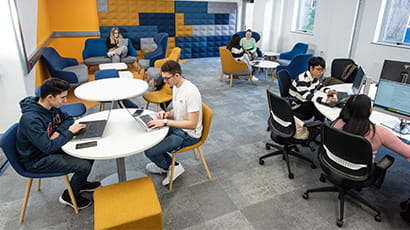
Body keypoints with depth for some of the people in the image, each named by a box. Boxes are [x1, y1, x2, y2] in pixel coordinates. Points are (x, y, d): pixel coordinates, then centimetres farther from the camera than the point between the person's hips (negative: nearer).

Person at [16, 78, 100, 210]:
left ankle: (80, 183, 24)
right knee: (84, 165, -22)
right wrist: (69, 132, -24)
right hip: (37, 160, -9)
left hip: (51, 147, 9)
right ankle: (69, 196, 7)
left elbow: (68, 119, 10)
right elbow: (48, 147, -34)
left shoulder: (52, 107, -5)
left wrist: (58, 131, -11)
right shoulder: (30, 119, -31)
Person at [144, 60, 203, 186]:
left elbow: (192, 124, -27)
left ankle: (171, 167, 15)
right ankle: (164, 165, 22)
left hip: (189, 134, -9)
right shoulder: (176, 86, 3)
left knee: (149, 151, -14)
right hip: (177, 127, 10)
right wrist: (167, 113, -6)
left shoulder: (191, 92, -27)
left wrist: (165, 122, -29)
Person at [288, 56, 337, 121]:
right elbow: (308, 96, -38)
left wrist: (328, 91, -4)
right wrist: (325, 100, -50)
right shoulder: (302, 80, -27)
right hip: (297, 106, -9)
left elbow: (320, 86, 18)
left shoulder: (315, 77, 0)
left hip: (305, 102, 9)